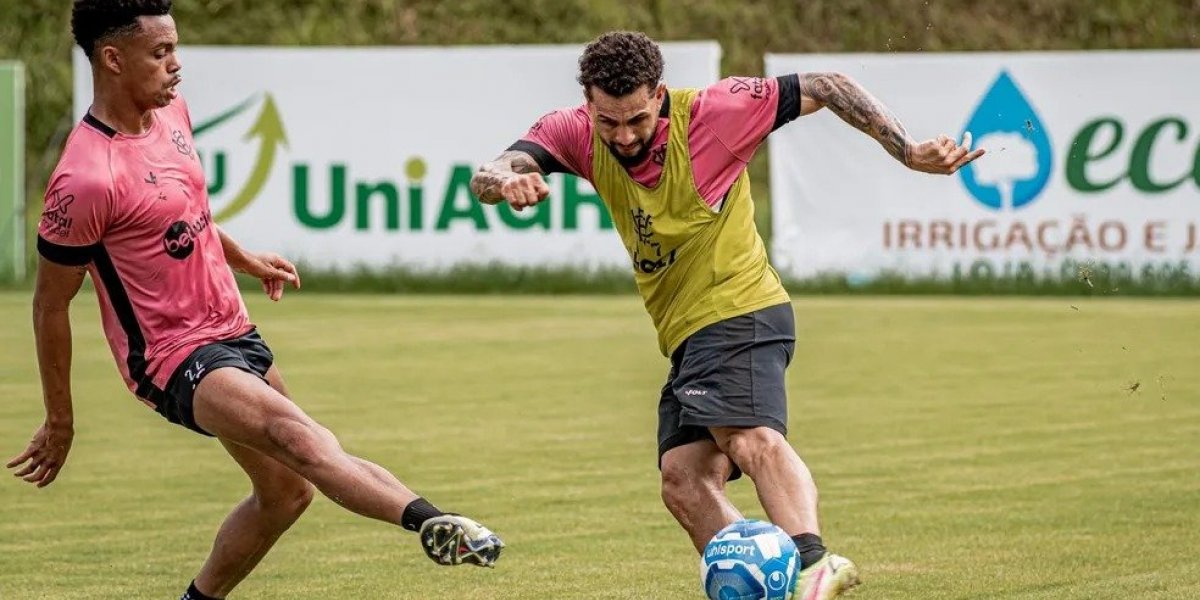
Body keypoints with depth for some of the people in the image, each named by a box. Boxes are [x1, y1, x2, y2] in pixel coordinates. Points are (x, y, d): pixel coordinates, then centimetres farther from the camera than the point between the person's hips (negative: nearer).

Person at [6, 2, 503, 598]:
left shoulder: (170, 112, 2)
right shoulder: (86, 180, -24)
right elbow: (50, 304, -14)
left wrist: (241, 258, 35)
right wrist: (59, 422, -7)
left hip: (233, 331, 10)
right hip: (175, 357, -10)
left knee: (285, 491, 19)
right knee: (296, 434, -32)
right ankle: (433, 523, -54)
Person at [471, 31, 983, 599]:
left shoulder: (713, 112, -14)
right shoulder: (577, 133, -2)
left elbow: (825, 88, -6)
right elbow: (486, 176, -16)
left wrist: (909, 152, -10)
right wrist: (508, 182, -41)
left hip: (739, 310, -7)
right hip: (686, 337, 7)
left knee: (752, 438, -30)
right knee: (683, 482, -4)